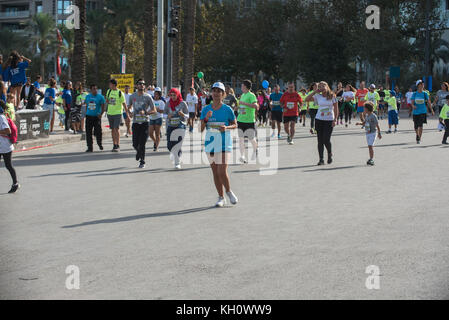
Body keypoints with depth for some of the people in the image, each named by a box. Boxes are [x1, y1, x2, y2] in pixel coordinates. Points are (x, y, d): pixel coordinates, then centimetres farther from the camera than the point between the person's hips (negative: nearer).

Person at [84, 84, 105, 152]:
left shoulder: (100, 97, -2)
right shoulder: (87, 96, 11)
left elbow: (103, 107, -3)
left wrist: (101, 114, -16)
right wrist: (86, 113, 14)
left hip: (96, 116, -3)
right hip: (89, 116, 4)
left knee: (98, 131, -3)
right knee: (88, 133, 1)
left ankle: (100, 144, 23)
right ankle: (90, 147, 7)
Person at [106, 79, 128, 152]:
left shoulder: (120, 93, -7)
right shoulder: (108, 91, 8)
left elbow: (124, 104, -3)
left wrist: (127, 113, -2)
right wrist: (107, 101, -1)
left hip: (118, 113, -5)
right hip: (110, 113, 5)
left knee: (116, 129, -13)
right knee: (112, 129, 8)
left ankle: (118, 146, -10)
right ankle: (114, 145, 14)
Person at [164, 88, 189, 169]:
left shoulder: (183, 103, -2)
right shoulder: (168, 104, 5)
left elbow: (187, 116, 2)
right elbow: (164, 113, 12)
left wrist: (182, 114, -20)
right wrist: (168, 116, -10)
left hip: (180, 126, -3)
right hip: (170, 126, 3)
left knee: (178, 144, -10)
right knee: (170, 145, -3)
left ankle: (177, 163, 1)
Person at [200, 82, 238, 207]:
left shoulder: (227, 109, -3)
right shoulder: (205, 109, 4)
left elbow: (235, 124, 8)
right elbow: (201, 129, 4)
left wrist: (227, 127, -12)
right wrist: (206, 119, -14)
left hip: (224, 144, -3)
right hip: (210, 143, 3)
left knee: (222, 172, -12)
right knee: (215, 172, 7)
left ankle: (229, 191, 14)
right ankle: (221, 197, 18)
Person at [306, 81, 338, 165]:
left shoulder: (332, 96, -1)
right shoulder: (318, 96, 4)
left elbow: (336, 109, -1)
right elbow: (307, 99, -2)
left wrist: (335, 119, -8)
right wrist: (315, 92, -3)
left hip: (329, 120, -2)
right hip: (319, 120, 3)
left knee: (326, 140, -9)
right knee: (320, 140, 1)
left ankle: (329, 154, 19)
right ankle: (321, 159, 7)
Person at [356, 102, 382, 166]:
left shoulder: (373, 116, -15)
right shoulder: (367, 115, 9)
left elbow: (377, 125, -13)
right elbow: (364, 123, 19)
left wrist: (379, 133, -11)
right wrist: (360, 123, -2)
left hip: (373, 133, -8)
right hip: (368, 133, 8)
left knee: (370, 146, -15)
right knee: (369, 146, 11)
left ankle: (371, 159, -15)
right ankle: (371, 159, 19)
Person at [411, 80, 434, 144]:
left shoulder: (425, 94, 1)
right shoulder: (414, 94, 2)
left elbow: (428, 102, 9)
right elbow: (412, 103, -2)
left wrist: (432, 111, 13)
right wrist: (413, 106, -25)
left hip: (423, 112, -2)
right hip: (415, 112, 2)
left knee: (420, 126, -16)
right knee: (416, 127, 9)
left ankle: (419, 139, -9)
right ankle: (418, 135, 38)